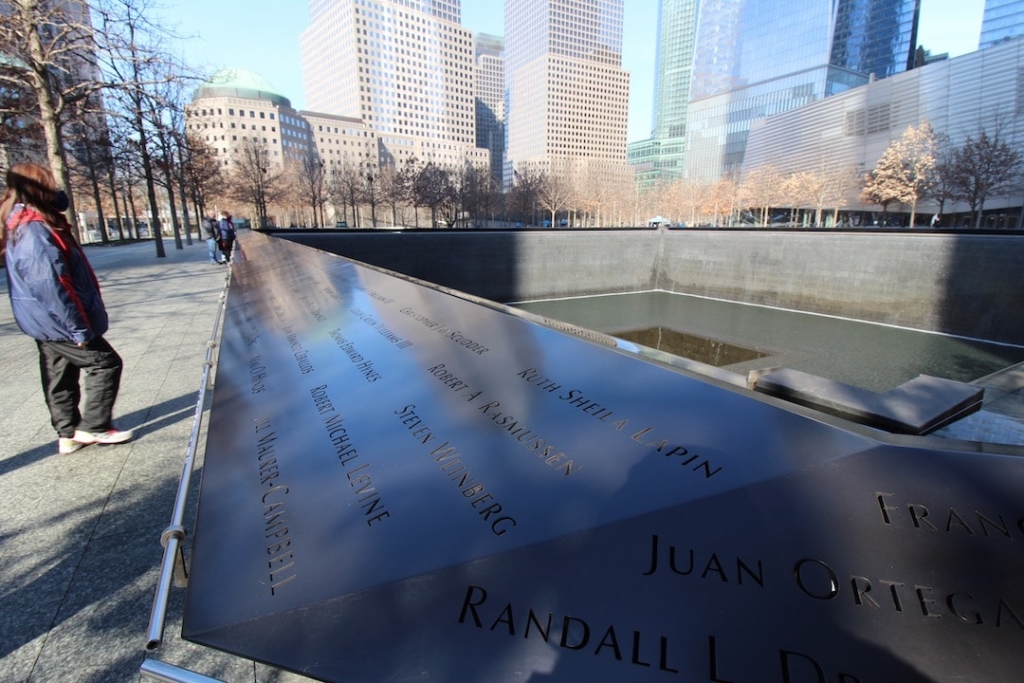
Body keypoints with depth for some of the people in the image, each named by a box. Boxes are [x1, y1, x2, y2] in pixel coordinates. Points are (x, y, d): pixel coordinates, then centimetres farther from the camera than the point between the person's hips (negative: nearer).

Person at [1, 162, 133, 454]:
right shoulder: (34, 230, -22)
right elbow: (50, 287, -25)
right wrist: (78, 328, -22)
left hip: (48, 324, 10)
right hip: (57, 322, -10)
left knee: (60, 376, 15)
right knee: (106, 363, -2)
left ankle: (68, 433, 24)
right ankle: (93, 427, 4)